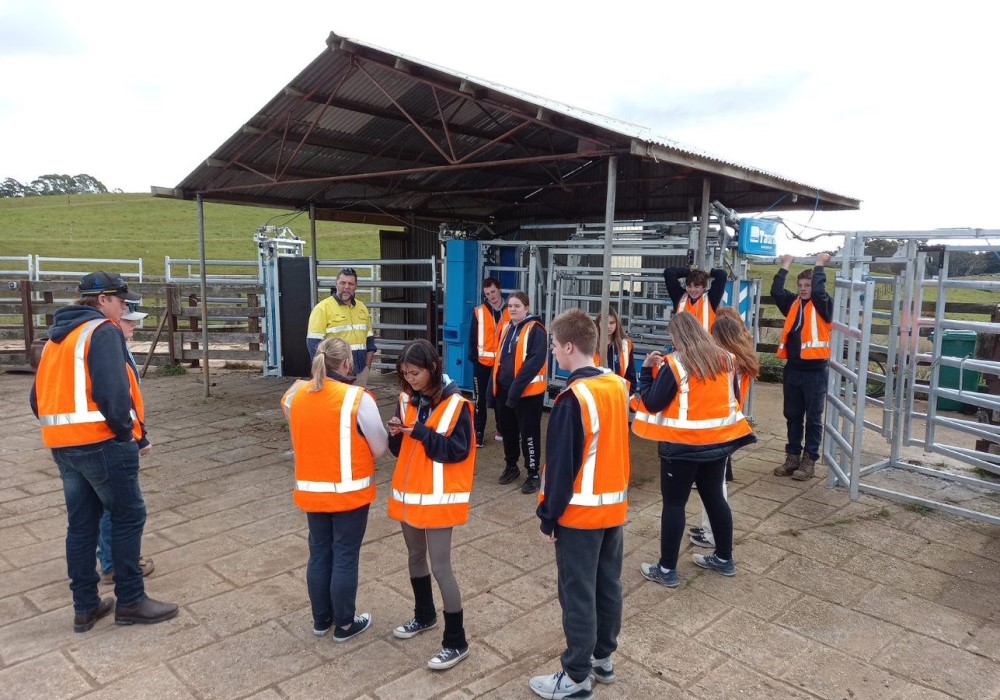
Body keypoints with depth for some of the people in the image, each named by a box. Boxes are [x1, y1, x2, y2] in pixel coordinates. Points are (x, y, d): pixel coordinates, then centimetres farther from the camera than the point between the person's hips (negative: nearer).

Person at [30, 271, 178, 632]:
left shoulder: (56, 337, 18)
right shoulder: (102, 331, -10)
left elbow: (40, 395, 18)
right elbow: (112, 389, -22)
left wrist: (65, 426, 17)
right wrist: (125, 429, -11)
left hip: (63, 444, 9)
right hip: (102, 442, -9)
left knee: (81, 522, 14)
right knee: (128, 516, 2)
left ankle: (85, 606, 22)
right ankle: (130, 601, 8)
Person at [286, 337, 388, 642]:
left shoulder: (297, 396, -2)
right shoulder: (357, 398, -18)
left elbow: (299, 442, 10)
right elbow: (380, 448, -10)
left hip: (310, 490, 5)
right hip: (349, 491, -5)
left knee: (319, 553, 18)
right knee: (345, 557, 8)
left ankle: (321, 620, 33)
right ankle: (344, 624, 22)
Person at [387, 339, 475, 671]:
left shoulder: (455, 405, -15)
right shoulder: (407, 400, 5)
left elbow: (458, 450, -19)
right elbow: (400, 449, 10)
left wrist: (422, 432, -24)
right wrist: (396, 434, -12)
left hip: (438, 497, -7)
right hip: (407, 493, 7)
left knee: (440, 566, -4)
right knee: (415, 556, 20)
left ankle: (456, 641, 8)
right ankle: (424, 615, 41)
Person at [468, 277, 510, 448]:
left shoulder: (510, 312, 0)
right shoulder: (479, 311, -1)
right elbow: (473, 337, 0)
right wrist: (473, 357, -7)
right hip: (482, 362, -1)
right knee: (481, 399, 1)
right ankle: (479, 433, 8)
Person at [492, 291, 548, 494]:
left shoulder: (535, 330, -12)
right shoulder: (506, 329, 12)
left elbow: (536, 361, -21)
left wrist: (517, 386, -23)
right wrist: (495, 384, 12)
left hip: (528, 391, -7)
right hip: (504, 390, 7)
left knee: (529, 433, 0)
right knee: (508, 430, 17)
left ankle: (533, 474, 12)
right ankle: (511, 467, 34)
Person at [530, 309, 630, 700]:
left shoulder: (573, 398, -22)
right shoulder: (618, 385, 1)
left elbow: (560, 466, -19)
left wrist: (548, 518, -9)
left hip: (581, 514, -8)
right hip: (615, 507, 8)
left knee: (578, 595, 5)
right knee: (608, 586, 18)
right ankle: (603, 659, 34)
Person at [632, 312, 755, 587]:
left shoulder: (674, 364, -16)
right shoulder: (725, 358, 3)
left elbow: (653, 403, -13)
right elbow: (735, 396, 12)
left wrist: (647, 369, -6)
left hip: (683, 444, -6)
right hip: (719, 440, 6)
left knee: (674, 503, 4)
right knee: (714, 497, 20)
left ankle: (667, 569, 11)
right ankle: (724, 558, 33)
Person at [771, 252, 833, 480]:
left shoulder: (822, 305, -4)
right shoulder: (793, 303, 8)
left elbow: (819, 290, -23)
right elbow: (776, 291, -4)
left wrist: (820, 265, -12)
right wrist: (786, 265, 0)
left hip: (815, 370, -5)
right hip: (792, 369, 5)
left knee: (813, 418, 5)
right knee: (792, 416, 13)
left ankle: (809, 460, 13)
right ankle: (792, 456, 23)